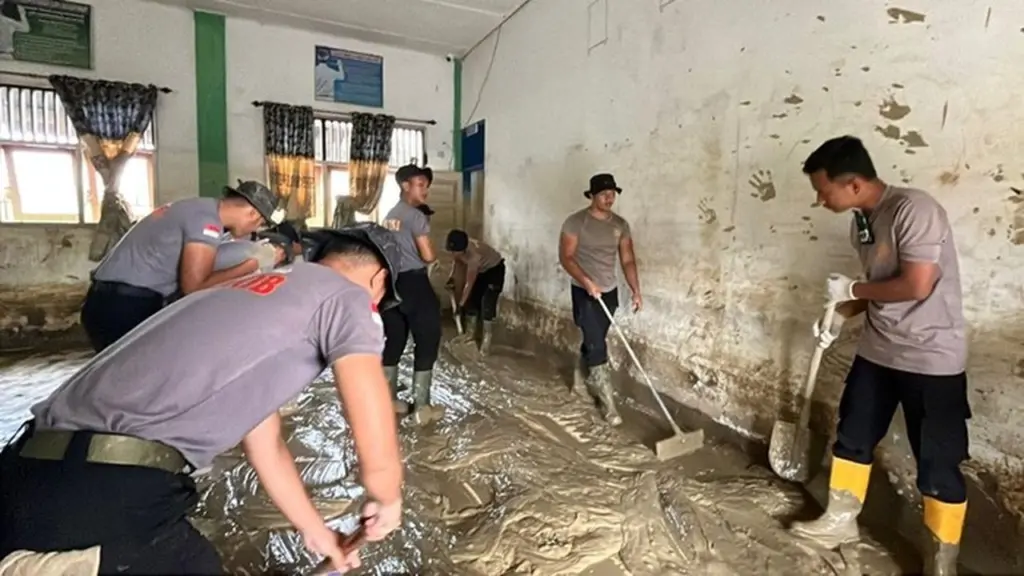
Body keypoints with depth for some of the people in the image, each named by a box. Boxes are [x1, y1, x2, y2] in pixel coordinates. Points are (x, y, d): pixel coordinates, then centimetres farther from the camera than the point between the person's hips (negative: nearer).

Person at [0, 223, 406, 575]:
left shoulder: (253, 291, 22)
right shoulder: (345, 295, -3)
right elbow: (379, 461, -9)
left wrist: (315, 531, 38)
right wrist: (386, 502, 15)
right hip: (111, 491, -9)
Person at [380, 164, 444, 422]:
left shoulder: (390, 216, 14)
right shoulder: (416, 216, -12)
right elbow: (428, 256, -16)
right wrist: (435, 256, 4)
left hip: (393, 282, 9)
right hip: (414, 283, -8)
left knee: (393, 342, 14)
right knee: (427, 343, -1)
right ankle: (421, 406, 2)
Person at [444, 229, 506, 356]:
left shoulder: (474, 254, -42)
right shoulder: (457, 248, -22)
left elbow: (469, 283, -33)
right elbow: (457, 262, 4)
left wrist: (460, 304, -26)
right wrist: (452, 277, -10)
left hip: (494, 269, -7)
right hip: (480, 269, 7)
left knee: (487, 304, -15)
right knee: (472, 300, 7)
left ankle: (486, 342, -8)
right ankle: (470, 332, 23)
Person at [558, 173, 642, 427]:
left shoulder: (620, 224, 4)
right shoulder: (575, 222, -12)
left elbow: (627, 260, 4)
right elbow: (565, 257, -14)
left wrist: (636, 291, -5)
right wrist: (586, 281, -27)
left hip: (609, 292, 6)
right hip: (584, 292, -5)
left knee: (594, 341, 17)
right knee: (597, 346, -9)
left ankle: (581, 380, 41)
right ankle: (607, 403, -2)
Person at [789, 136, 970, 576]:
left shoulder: (914, 209, -21)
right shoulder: (861, 220, 5)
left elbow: (916, 286, -26)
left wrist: (851, 289, -13)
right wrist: (839, 318, 5)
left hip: (931, 358, -8)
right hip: (877, 351, 8)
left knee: (937, 463, 4)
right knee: (852, 437, 16)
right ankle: (841, 521, 34)